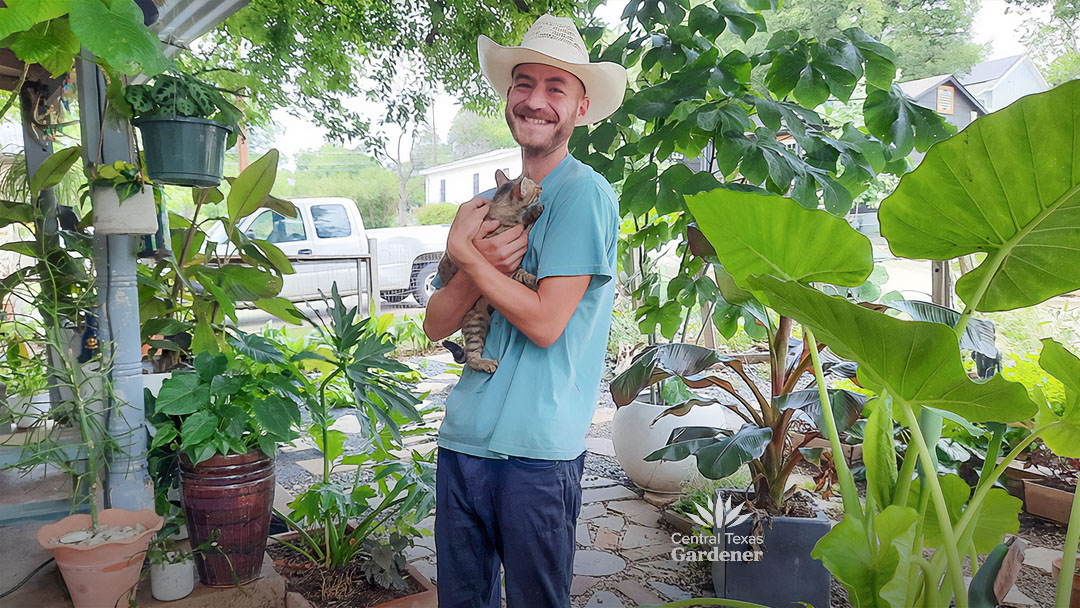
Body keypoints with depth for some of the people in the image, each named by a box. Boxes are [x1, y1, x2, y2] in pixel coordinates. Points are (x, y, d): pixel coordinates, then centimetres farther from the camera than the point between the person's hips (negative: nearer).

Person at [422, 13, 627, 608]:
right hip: (462, 439, 7)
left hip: (537, 450, -6)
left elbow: (545, 323, -17)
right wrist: (482, 266, -13)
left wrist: (466, 254, -9)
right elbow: (436, 325, 6)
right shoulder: (488, 203, 12)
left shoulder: (584, 194, -9)